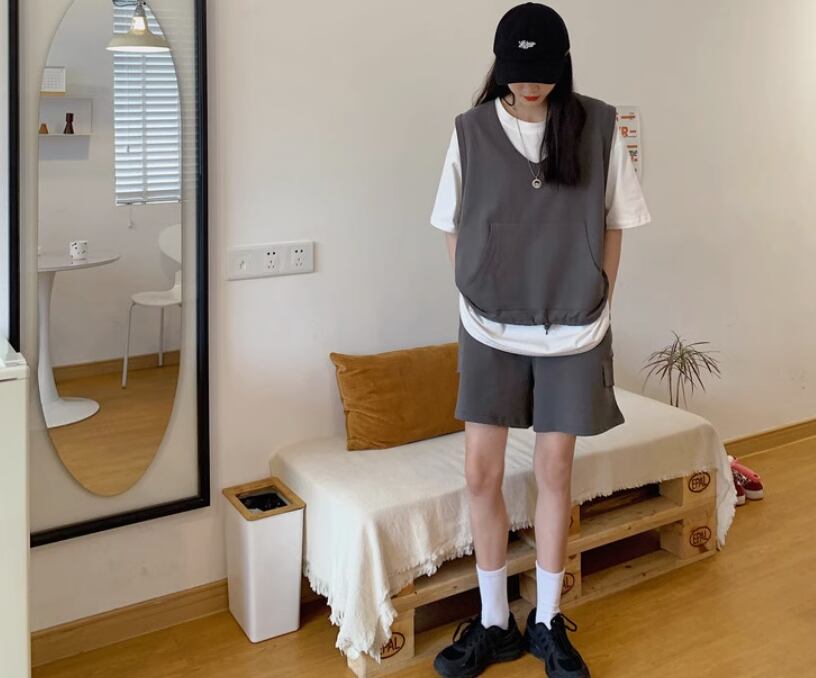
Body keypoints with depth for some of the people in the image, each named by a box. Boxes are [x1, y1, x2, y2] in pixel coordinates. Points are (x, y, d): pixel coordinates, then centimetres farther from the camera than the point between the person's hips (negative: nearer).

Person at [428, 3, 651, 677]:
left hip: (573, 333, 0)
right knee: (482, 474, 2)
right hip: (489, 330, 1)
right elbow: (455, 228, 6)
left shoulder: (599, 126, -3)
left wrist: (596, 307, 0)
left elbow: (613, 226, 3)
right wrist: (476, 299, 0)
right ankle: (494, 623, 21)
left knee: (555, 473, 8)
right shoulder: (472, 130, -1)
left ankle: (547, 622, 26)